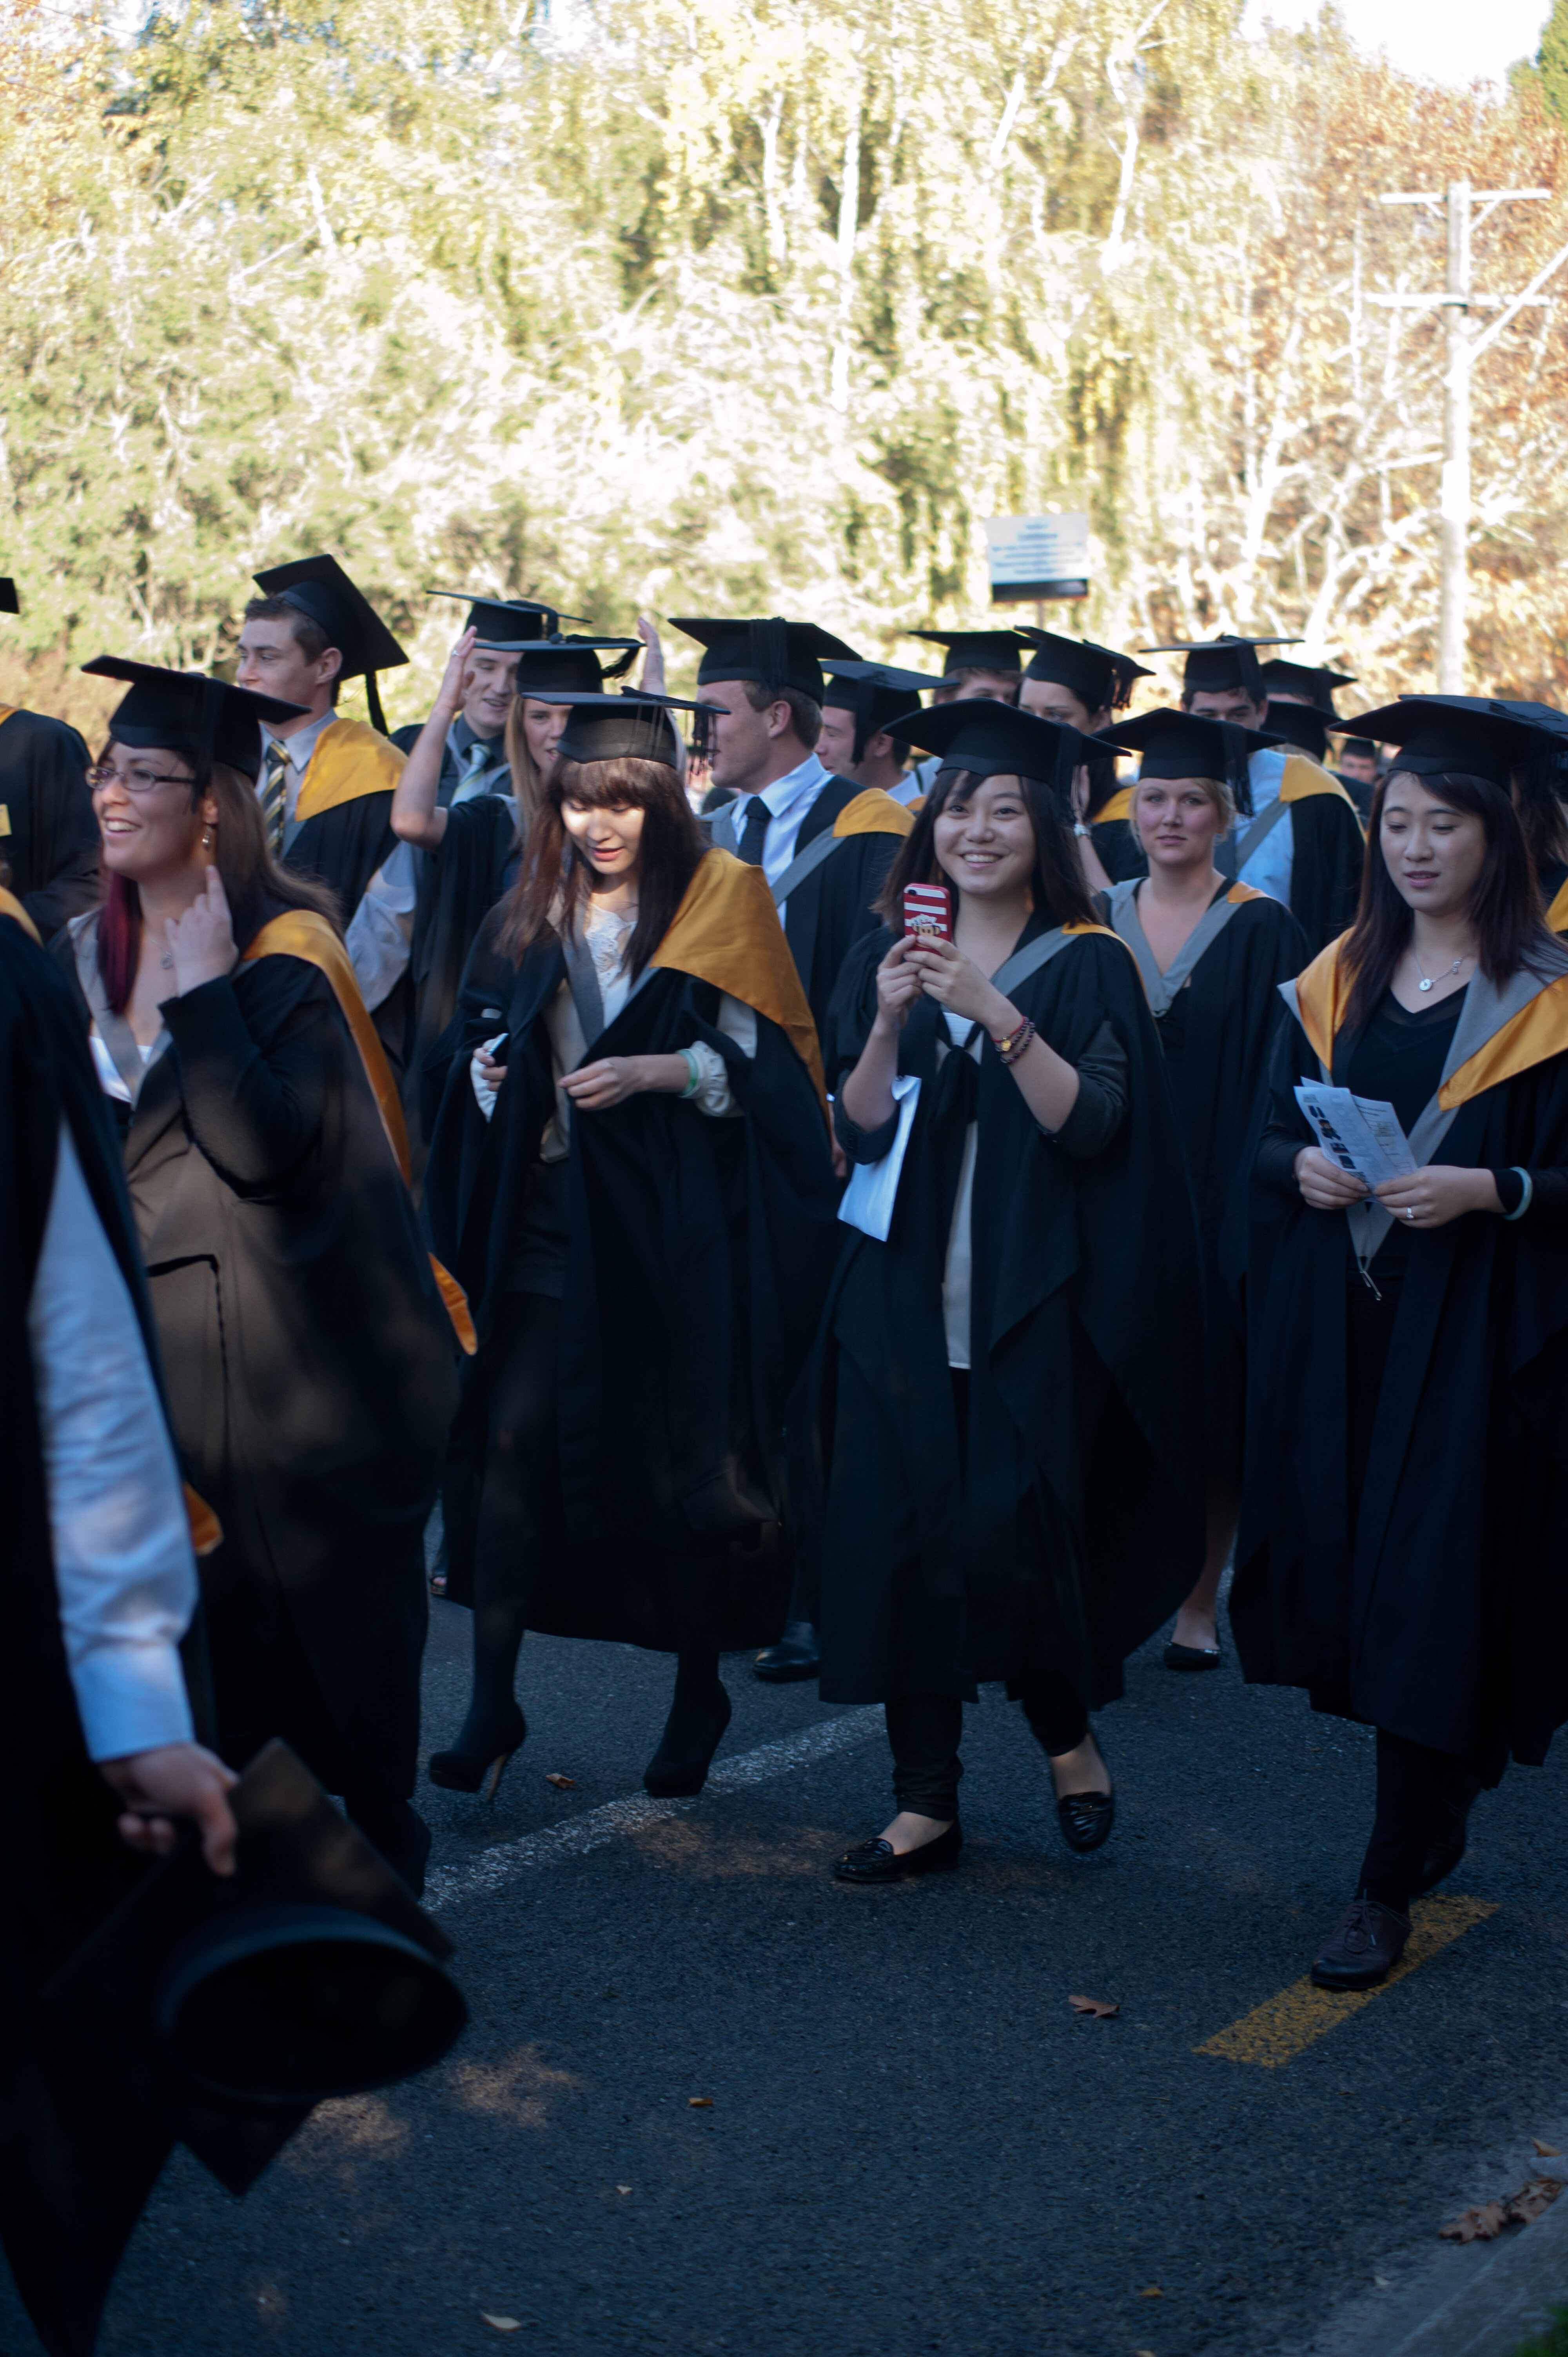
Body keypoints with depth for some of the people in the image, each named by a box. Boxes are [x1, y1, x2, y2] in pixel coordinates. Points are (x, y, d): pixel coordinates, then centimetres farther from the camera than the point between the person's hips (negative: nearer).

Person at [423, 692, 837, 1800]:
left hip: (675, 1223, -3)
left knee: (680, 1458, 2)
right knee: (515, 1437, -8)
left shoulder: (721, 899, 0)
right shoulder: (532, 914, 12)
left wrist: (664, 1069, -19)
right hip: (547, 1216, 3)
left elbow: (773, 1062, -4)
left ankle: (699, 1689, 21)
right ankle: (492, 1700, -3)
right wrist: (488, 1072, 0)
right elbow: (488, 1038, 22)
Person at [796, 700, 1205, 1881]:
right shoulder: (887, 956, 10)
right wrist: (890, 1024, -14)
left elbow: (1089, 1124, -11)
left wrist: (996, 1013, -22)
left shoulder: (1088, 966, 1)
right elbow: (859, 1129, 3)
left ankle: (1070, 1736, 20)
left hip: (1033, 1302, -3)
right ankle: (927, 1802, 8)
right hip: (905, 1296, 3)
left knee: (1014, 1537, -8)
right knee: (903, 1536, -2)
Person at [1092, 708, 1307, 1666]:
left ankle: (1202, 1601, 14)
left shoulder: (1262, 932, -3)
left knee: (1213, 1405, 3)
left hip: (1216, 1203, -3)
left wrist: (1259, 1201, -14)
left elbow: (1277, 1083, -6)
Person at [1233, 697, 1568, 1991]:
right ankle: (1432, 1820, 30)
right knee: (1347, 1572, 8)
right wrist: (1302, 1168, -8)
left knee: (1430, 1598, -5)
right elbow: (1270, 1139, 13)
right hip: (1335, 1325, 5)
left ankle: (1390, 1886, 2)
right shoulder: (1337, 981, 10)